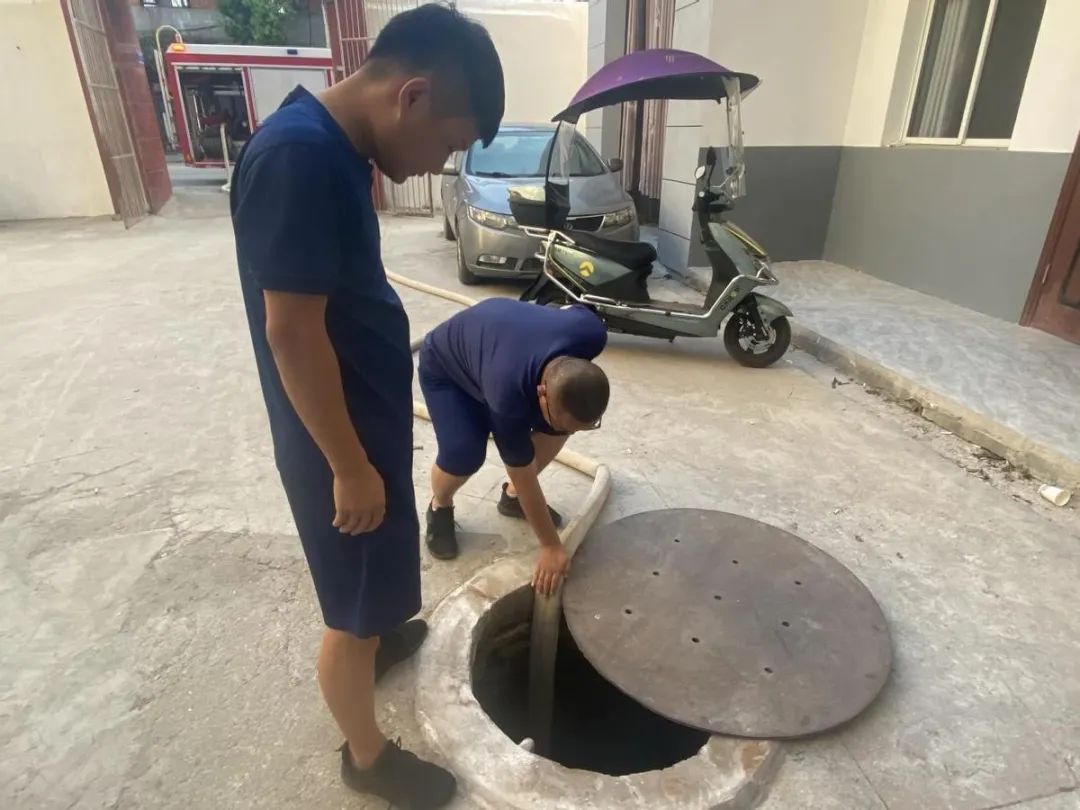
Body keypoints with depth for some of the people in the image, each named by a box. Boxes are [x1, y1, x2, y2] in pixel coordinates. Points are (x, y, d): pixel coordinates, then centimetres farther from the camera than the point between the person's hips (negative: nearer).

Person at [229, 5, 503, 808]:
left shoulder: (336, 147, 5)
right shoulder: (298, 156, -25)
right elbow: (293, 330, -26)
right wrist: (351, 466, -18)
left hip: (366, 418, 9)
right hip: (338, 437, -9)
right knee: (352, 604, 10)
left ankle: (376, 637, 56)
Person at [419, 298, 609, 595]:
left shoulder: (590, 334, -31)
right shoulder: (507, 395, -43)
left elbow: (576, 312, -4)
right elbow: (524, 475, -30)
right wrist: (551, 546, -20)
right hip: (444, 366, -6)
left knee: (558, 422, -9)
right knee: (463, 452, -26)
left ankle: (513, 495, 14)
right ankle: (440, 506, 8)